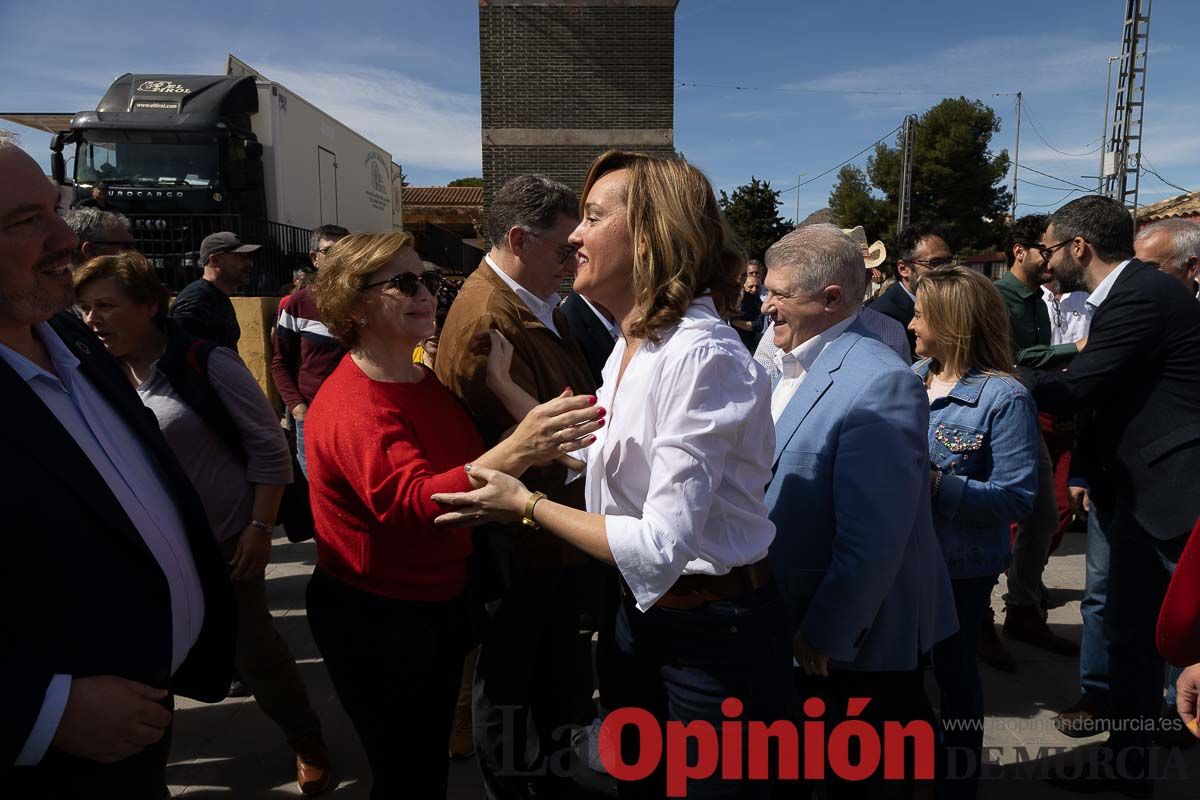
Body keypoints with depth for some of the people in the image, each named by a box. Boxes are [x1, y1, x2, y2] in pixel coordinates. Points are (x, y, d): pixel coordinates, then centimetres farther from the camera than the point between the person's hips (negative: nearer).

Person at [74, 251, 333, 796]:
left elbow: (270, 448, -13)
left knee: (253, 649, 6)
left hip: (224, 541, -4)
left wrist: (260, 528, -15)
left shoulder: (207, 363, -16)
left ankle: (308, 744, 29)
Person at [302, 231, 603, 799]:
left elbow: (469, 470, 12)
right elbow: (414, 502, -40)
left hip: (442, 602, 8)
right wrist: (514, 452, -54)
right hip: (376, 622, -8)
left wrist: (548, 442, -2)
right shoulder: (349, 407, -24)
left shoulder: (425, 380, 5)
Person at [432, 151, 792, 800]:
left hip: (714, 630, -8)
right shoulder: (631, 345, 3)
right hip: (643, 608, 8)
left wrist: (528, 507, -19)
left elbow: (663, 544, -29)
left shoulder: (702, 357, -27)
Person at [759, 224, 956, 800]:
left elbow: (871, 540, -27)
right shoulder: (788, 366, 5)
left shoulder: (879, 383, -24)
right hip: (785, 627, 8)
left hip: (851, 644, -8)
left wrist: (824, 635, -19)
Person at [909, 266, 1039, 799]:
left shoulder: (1004, 397, -17)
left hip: (961, 564, -6)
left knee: (953, 667, 12)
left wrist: (936, 485, -29)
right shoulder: (912, 378, 1)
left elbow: (1017, 497, -21)